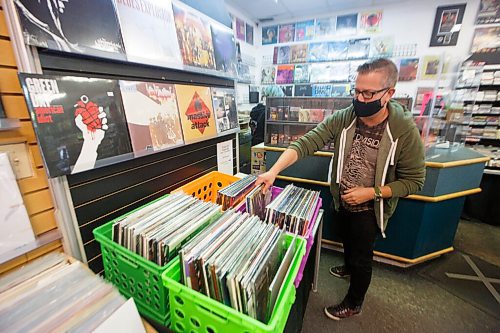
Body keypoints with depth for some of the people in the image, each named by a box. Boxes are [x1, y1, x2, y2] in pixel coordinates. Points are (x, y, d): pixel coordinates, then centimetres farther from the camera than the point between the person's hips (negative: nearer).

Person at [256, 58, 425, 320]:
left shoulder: (405, 131, -23)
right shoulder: (342, 119, -16)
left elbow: (413, 181, -14)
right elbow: (306, 143, -26)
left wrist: (371, 192, -26)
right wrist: (274, 171, -38)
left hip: (369, 209, -3)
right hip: (341, 201, 4)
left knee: (361, 256, 16)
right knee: (347, 241, 30)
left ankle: (353, 304, 44)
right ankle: (349, 267, 63)